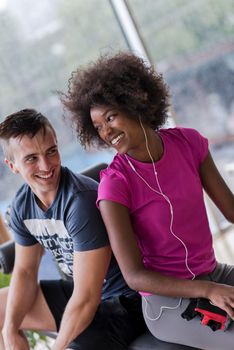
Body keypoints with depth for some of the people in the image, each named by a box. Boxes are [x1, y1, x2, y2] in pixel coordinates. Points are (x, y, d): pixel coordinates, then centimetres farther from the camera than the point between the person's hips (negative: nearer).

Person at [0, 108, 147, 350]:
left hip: (123, 301, -8)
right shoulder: (21, 206, -4)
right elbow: (25, 271, 7)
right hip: (81, 290, 8)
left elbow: (86, 298, -27)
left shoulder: (82, 201, -30)